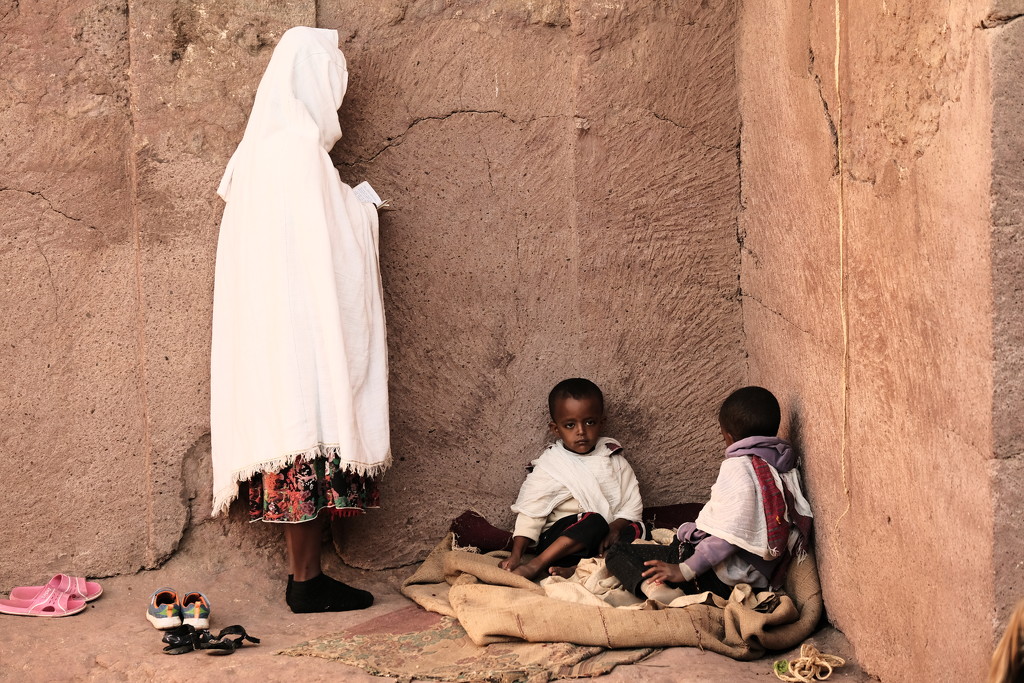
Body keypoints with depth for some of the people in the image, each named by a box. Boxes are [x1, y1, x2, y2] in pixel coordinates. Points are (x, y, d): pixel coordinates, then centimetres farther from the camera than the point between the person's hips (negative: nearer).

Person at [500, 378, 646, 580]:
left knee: (635, 529, -24)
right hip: (558, 537, -4)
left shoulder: (614, 460, 9)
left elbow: (632, 504, 4)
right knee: (594, 521, -31)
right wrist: (516, 554, -15)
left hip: (602, 540, 4)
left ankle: (575, 569, -39)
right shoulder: (549, 467, 0)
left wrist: (616, 528, -17)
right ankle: (537, 564, -31)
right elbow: (530, 512, -3)